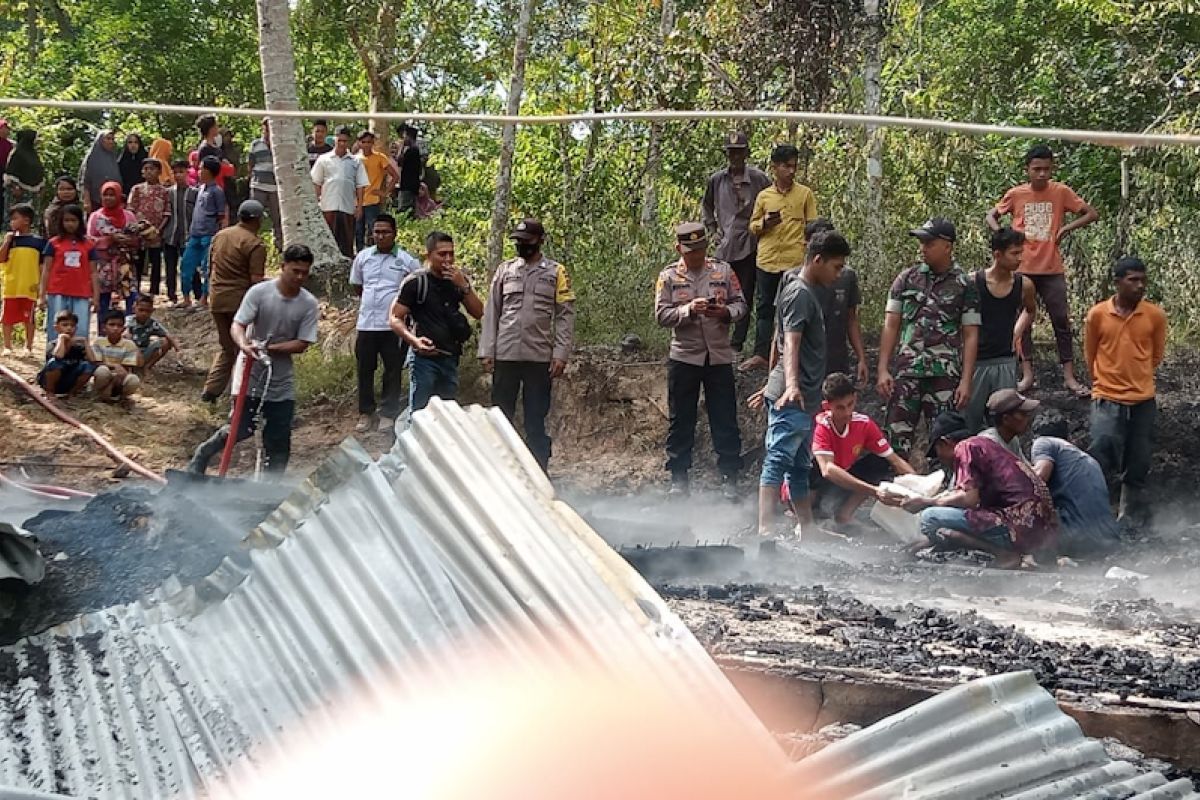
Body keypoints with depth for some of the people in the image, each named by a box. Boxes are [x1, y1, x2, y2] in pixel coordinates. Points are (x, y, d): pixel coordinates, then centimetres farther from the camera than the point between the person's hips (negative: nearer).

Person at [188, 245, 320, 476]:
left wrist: (270, 348, -21)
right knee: (241, 430, 2)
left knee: (279, 443, 2)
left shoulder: (309, 305, -6)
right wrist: (244, 344, -36)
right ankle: (201, 456, 30)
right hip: (252, 377, -2)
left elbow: (302, 344, -8)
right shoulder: (259, 292, -11)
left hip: (282, 384, 2)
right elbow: (237, 325, -14)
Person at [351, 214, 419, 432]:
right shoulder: (363, 257, 6)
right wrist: (373, 300, 12)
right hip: (366, 323, 3)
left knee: (393, 371, 5)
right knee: (364, 370, 9)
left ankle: (388, 414, 15)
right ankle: (365, 413, 20)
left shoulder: (407, 261, -4)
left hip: (393, 325, -3)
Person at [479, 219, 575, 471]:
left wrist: (560, 355, -9)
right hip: (505, 355, 2)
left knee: (536, 420, 4)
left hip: (539, 357, -2)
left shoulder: (556, 272, 4)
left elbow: (565, 316, 0)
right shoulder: (505, 270, 9)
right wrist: (487, 351, -1)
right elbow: (492, 312, 7)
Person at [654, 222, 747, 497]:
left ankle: (730, 479, 9)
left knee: (725, 420, 2)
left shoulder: (723, 271, 5)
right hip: (683, 357, -1)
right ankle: (678, 479, 14)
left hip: (720, 357, 1)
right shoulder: (668, 276, 2)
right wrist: (689, 310, -21)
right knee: (681, 422, 5)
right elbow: (661, 314, -5)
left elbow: (741, 304, 7)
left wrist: (725, 312, -15)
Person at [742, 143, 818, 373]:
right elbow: (752, 227, 15)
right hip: (767, 260, 2)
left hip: (795, 261, -2)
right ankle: (761, 355, 2)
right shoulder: (764, 196, 8)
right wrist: (764, 223, -8)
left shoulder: (805, 194, 3)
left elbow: (812, 227, 4)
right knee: (764, 309, 1)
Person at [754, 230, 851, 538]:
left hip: (801, 397, 10)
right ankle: (765, 530, -24)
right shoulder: (800, 293, -12)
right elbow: (791, 343, -25)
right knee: (778, 461, -16)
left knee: (800, 467, 13)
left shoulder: (805, 292, 20)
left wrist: (774, 383, 32)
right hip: (793, 398, -10)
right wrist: (791, 385, -38)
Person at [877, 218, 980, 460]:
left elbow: (970, 336, 2)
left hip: (945, 375, -1)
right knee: (898, 439, -3)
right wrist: (883, 370, 0)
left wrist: (966, 381, -5)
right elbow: (891, 326, 8)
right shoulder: (906, 280, 8)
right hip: (906, 371, 2)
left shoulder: (964, 286, 4)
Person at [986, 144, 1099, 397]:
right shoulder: (1015, 194, -1)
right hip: (1022, 268, 1)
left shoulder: (1061, 192, -2)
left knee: (1061, 320, 0)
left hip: (1052, 269, -1)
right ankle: (1027, 374, 10)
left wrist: (1068, 227, -13)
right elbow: (991, 216, 11)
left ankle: (1069, 376, 4)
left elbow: (1092, 214, 2)